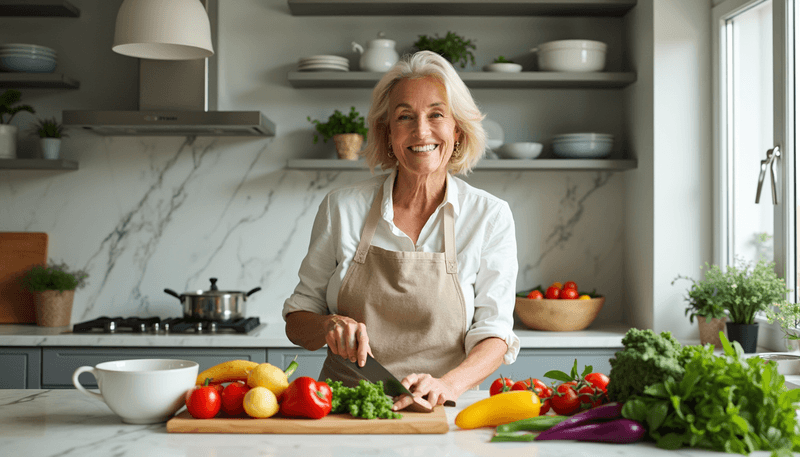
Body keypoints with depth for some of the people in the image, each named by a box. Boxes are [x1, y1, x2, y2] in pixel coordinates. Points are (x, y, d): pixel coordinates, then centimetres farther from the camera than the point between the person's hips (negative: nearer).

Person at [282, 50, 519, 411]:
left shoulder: (490, 216, 1)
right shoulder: (342, 207, 4)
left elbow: (493, 332, -4)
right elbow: (297, 321, 10)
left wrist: (446, 385, -23)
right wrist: (330, 325, -12)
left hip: (436, 417, -2)